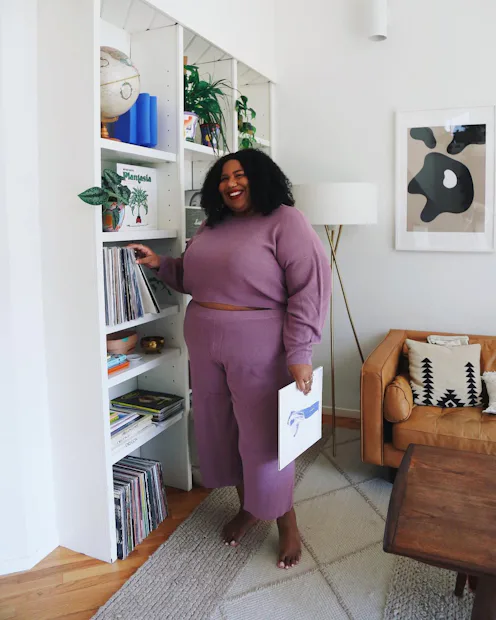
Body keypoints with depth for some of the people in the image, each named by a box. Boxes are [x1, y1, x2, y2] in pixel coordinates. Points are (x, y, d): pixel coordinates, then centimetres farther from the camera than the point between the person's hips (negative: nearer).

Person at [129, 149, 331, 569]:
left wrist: (299, 352, -21)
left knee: (263, 435, 3)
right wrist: (160, 264, 6)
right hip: (205, 343, 7)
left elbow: (311, 287, -17)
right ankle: (247, 507, 38)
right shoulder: (212, 226, 11)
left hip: (259, 347, -7)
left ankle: (287, 522, 27)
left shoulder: (285, 221, -11)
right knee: (219, 428, 15)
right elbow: (194, 277, 22)